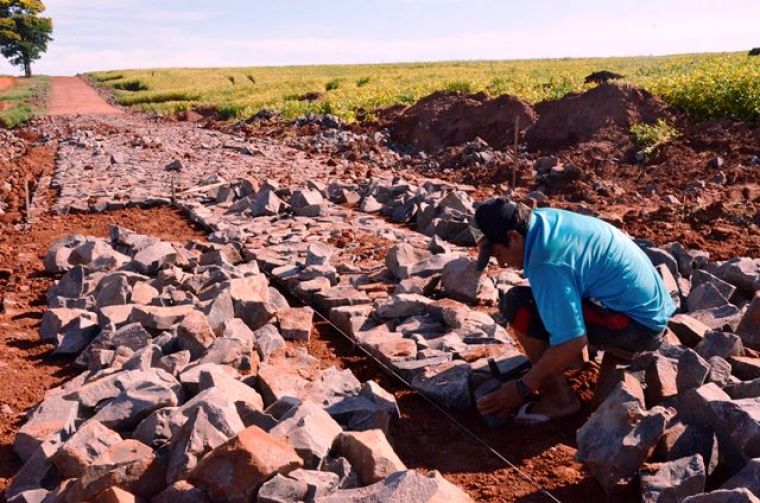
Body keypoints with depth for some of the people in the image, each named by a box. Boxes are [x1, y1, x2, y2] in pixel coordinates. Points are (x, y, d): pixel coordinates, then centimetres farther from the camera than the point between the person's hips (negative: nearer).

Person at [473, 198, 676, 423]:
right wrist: (490, 242, -2)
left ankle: (558, 398, -4)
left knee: (518, 306, -18)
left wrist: (521, 388, -18)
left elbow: (572, 342, -28)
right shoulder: (544, 217, -1)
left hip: (639, 326, -10)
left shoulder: (546, 264, -27)